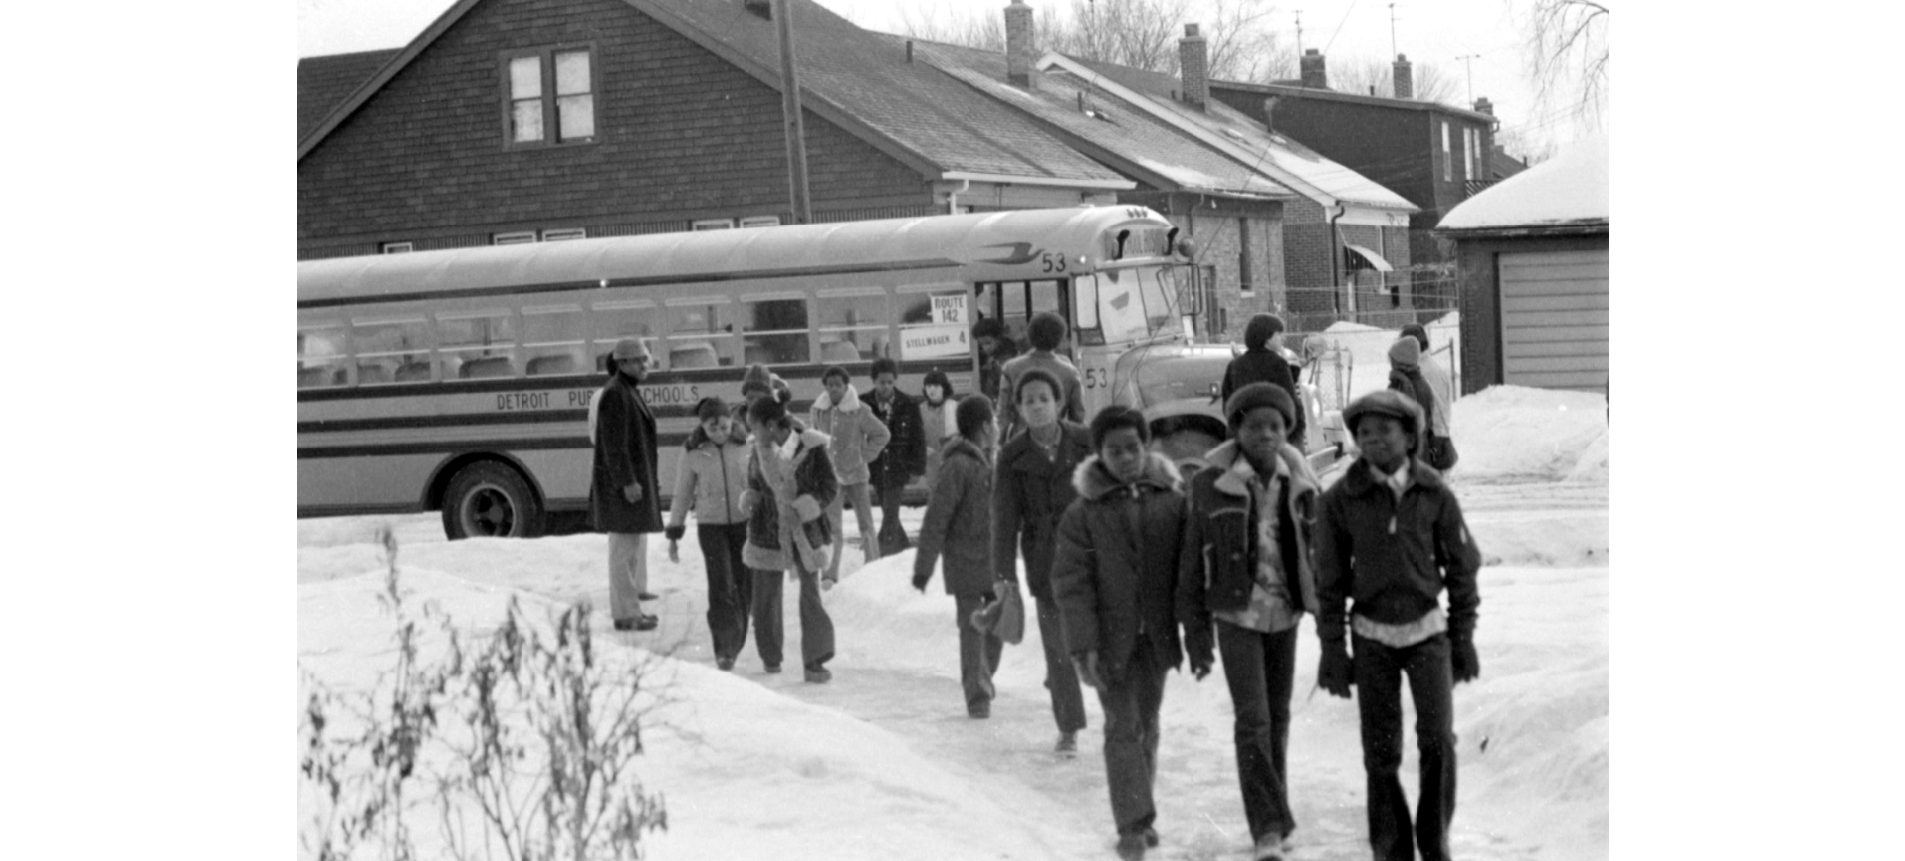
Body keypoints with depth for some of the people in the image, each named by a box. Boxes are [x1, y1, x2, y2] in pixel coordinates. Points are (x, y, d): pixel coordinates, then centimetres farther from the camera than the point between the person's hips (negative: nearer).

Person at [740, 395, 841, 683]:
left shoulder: (810, 447, -10)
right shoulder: (758, 452, 3)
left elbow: (830, 486, -6)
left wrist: (802, 509, -17)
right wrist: (750, 501, -3)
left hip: (805, 532, -4)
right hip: (768, 533, 4)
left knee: (810, 595, -5)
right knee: (765, 597, 6)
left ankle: (815, 662, 2)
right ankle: (771, 660, 22)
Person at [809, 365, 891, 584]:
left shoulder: (859, 411, -12)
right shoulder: (819, 410, -2)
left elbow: (882, 434, -1)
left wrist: (864, 455, -6)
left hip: (856, 475, -2)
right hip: (830, 476, 2)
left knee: (865, 523, 8)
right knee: (831, 526, -5)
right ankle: (830, 574, -4)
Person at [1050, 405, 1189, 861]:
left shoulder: (1172, 500, -2)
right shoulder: (1084, 512, -8)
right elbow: (1071, 583, -9)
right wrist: (1083, 645, -14)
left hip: (1156, 636, 3)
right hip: (1112, 638, -3)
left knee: (1147, 725, 15)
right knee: (1123, 727, -4)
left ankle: (1141, 814, 29)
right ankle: (1133, 824, 1)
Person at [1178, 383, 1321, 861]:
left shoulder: (1298, 482, -1)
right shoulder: (1212, 485, -9)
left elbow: (1317, 550, 6)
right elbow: (1193, 562, -4)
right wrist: (1197, 632, -5)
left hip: (1285, 612, 3)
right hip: (1237, 614, -3)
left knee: (1278, 717, 13)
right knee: (1253, 719, -10)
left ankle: (1274, 817, 28)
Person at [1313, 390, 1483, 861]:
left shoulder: (1434, 493, -6)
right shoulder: (1341, 500, -7)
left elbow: (1461, 567, 2)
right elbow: (1330, 580, 0)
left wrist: (1463, 637, 4)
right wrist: (1333, 649, 0)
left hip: (1427, 631, 0)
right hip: (1372, 637, 0)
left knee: (1438, 740, -11)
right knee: (1381, 752, 2)